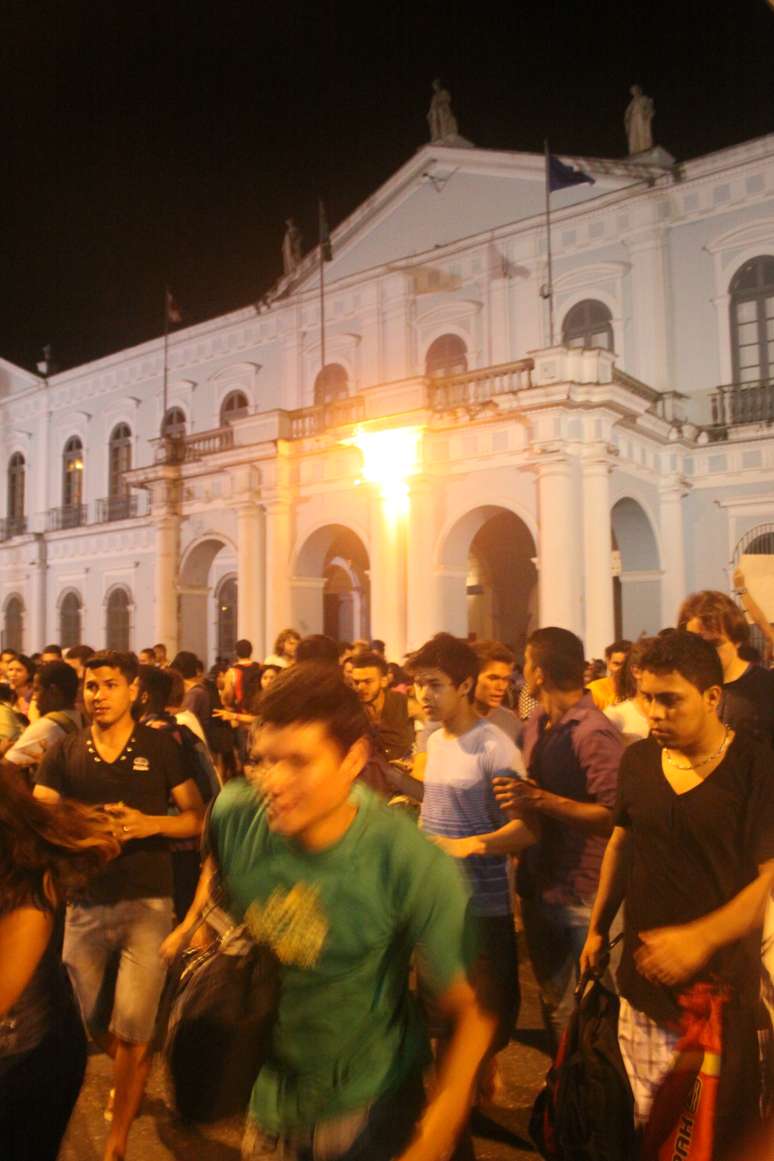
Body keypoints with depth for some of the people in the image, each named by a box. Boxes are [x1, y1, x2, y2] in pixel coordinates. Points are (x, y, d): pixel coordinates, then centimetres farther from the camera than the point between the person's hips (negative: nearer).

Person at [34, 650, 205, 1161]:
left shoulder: (161, 746, -4)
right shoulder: (64, 753, 3)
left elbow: (199, 817, -2)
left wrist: (150, 823, -20)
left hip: (148, 902, -3)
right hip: (85, 902, 3)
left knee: (133, 1027, -5)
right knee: (87, 1022, 16)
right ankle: (131, 1075, 49)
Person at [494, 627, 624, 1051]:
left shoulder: (594, 734, -20)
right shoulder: (535, 726, 6)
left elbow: (615, 818, -26)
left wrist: (540, 800, -28)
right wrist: (515, 797, 1)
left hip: (582, 899, -8)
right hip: (538, 886, 8)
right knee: (553, 1002, 23)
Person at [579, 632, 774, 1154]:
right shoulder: (638, 759, 0)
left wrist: (701, 938, -24)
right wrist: (598, 927, 14)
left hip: (720, 980, -4)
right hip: (643, 975, 4)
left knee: (719, 1129, 10)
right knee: (647, 1121, 14)